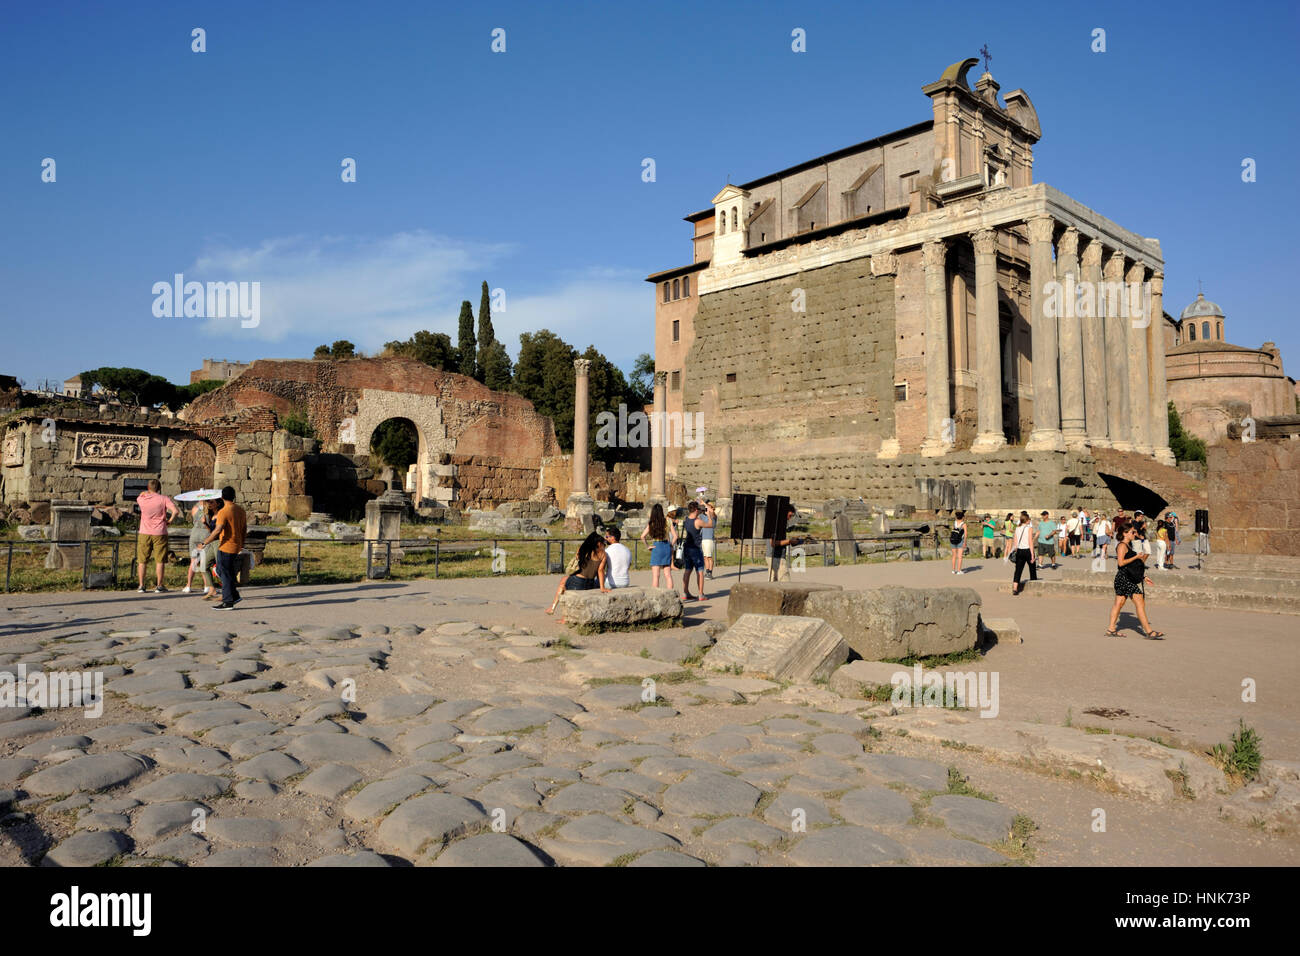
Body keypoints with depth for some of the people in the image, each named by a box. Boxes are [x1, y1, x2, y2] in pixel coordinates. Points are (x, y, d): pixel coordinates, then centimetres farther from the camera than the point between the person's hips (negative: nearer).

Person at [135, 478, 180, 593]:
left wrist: (147, 493, 26)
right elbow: (176, 511, -19)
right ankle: (159, 586, 7)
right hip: (159, 534, -2)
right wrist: (170, 520, -5)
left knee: (142, 561, 11)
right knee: (159, 561, 5)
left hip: (144, 533, 2)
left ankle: (141, 586, 13)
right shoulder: (164, 499, -8)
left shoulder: (141, 498, -1)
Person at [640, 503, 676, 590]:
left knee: (655, 575, 1)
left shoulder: (651, 524, -4)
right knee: (668, 575, 10)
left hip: (656, 547, -2)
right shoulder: (667, 522, -1)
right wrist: (671, 545, 8)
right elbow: (675, 536, -3)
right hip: (666, 547, 2)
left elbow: (642, 537, -11)